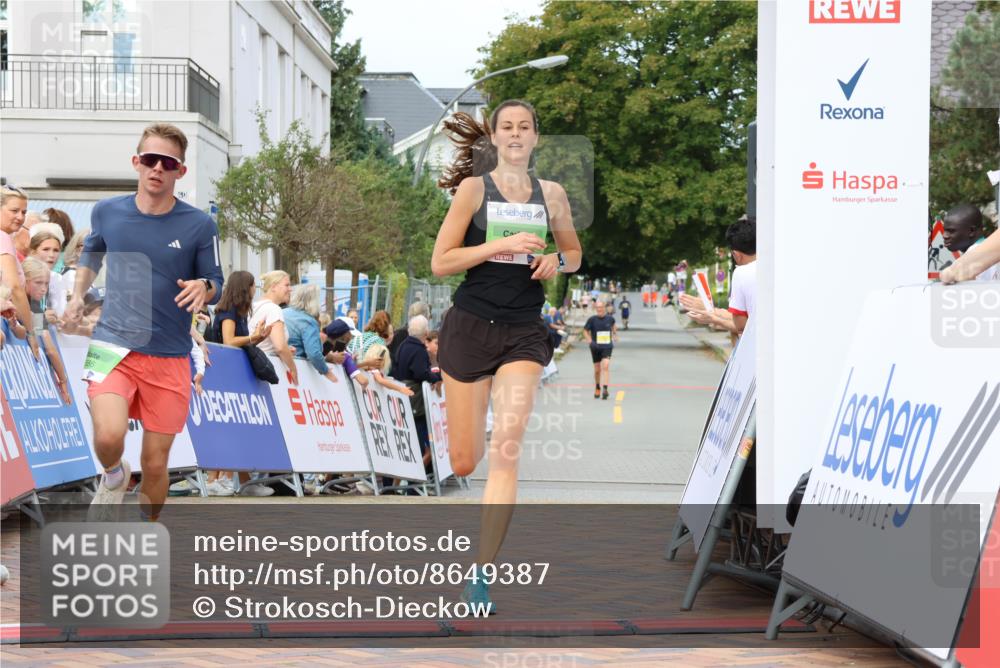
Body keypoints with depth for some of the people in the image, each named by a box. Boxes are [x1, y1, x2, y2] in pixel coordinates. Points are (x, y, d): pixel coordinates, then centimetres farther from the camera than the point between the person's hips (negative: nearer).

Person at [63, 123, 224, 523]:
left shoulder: (200, 225, -5)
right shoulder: (107, 211, 1)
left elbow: (216, 286, 3)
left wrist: (203, 288, -21)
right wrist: (78, 294, 6)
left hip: (169, 358, 0)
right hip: (112, 346, 0)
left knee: (155, 463, 5)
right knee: (109, 437, -24)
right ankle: (113, 476, 12)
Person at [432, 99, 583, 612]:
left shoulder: (551, 194, 8)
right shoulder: (474, 188, -1)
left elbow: (574, 253, 22)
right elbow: (440, 263, -5)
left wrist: (557, 261, -1)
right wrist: (502, 245, -16)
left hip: (523, 332, 1)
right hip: (470, 325, -1)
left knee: (505, 450, -17)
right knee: (463, 463, 2)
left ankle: (481, 576, -14)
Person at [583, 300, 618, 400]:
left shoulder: (610, 318, 0)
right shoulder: (592, 319, -6)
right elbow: (585, 331, 4)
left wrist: (615, 334, 16)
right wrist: (590, 341, -9)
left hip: (607, 347, -1)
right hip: (595, 347, 1)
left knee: (606, 366, -20)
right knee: (597, 370, 9)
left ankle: (605, 389, -24)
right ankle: (597, 388, 32)